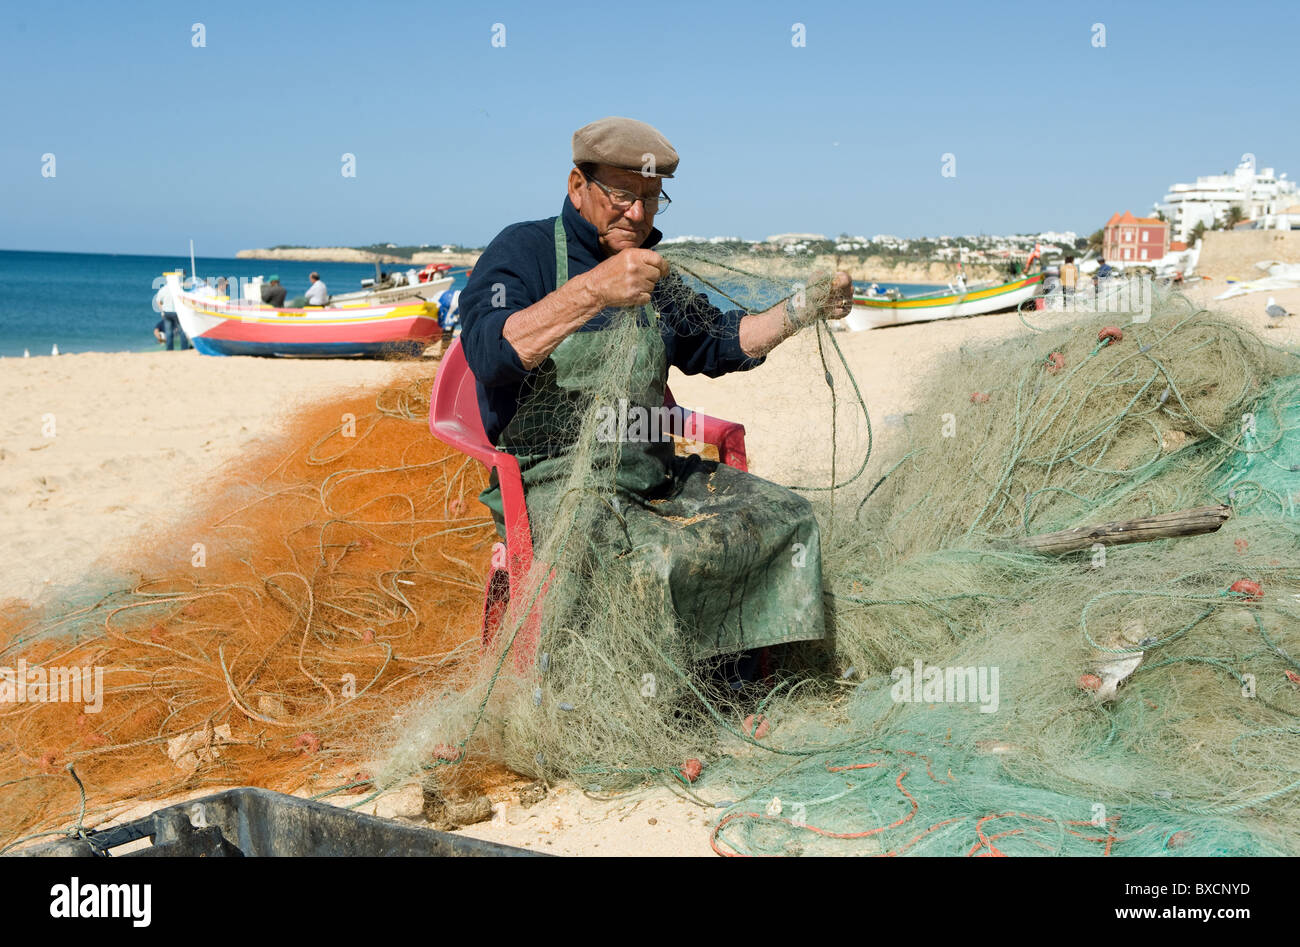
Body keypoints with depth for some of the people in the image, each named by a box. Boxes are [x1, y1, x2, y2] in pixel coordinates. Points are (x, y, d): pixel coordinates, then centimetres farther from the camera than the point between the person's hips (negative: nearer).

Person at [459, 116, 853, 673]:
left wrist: (807, 309, 12)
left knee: (787, 517, 0)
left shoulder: (649, 273, 18)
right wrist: (592, 291, -37)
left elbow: (718, 342, 27)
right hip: (554, 482, -8)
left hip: (653, 476, 8)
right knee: (659, 559, -34)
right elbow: (488, 352, -25)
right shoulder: (524, 251, -6)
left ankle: (733, 677, 8)